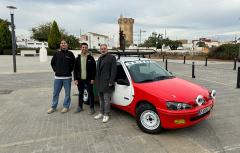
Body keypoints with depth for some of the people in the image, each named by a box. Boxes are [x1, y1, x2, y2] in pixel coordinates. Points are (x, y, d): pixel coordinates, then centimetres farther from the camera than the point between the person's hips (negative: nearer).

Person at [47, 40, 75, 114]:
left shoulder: (70, 54, 0)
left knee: (67, 93, 6)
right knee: (55, 93, 10)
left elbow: (74, 63, 5)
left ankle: (66, 106, 20)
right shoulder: (56, 53, 6)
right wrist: (55, 70, 7)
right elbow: (52, 63, 16)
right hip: (57, 77, 2)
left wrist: (70, 70, 1)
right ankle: (53, 107, 23)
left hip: (67, 77, -2)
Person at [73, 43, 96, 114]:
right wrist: (75, 79, -1)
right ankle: (80, 107, 26)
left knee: (90, 94, 3)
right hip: (80, 79, 4)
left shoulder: (91, 58, -1)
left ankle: (92, 108, 12)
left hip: (88, 80, -3)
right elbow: (75, 70, 7)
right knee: (80, 93, 14)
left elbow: (94, 69, -4)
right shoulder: (78, 58, 8)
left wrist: (92, 79, -10)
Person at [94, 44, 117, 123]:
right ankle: (101, 113, 29)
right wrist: (97, 81, 13)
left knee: (106, 100, 0)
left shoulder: (111, 57, -8)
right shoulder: (100, 58, 17)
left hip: (106, 83, -8)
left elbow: (113, 70, -14)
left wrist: (111, 82, -19)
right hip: (99, 83, 8)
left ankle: (106, 115, 11)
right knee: (101, 99, 17)